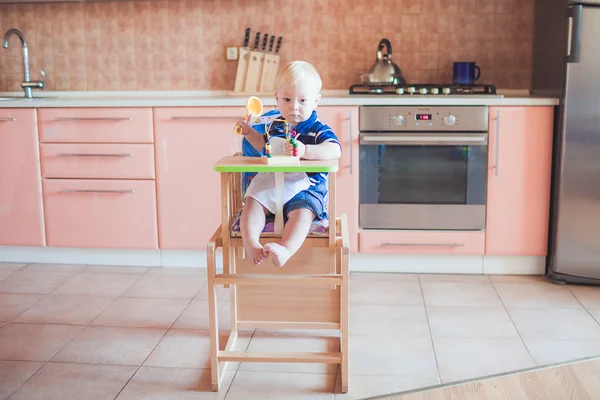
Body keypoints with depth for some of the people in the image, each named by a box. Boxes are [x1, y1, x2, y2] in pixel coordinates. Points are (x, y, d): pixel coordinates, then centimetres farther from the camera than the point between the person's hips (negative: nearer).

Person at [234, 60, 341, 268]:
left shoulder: (318, 130, -7)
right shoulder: (273, 124, 9)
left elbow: (334, 150, -29)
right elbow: (262, 145, 30)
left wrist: (305, 150, -43)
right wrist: (249, 132, 12)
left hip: (304, 188, -5)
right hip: (270, 183, 5)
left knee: (302, 212, -32)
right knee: (252, 202, -19)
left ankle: (285, 249, -48)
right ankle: (250, 244, -34)